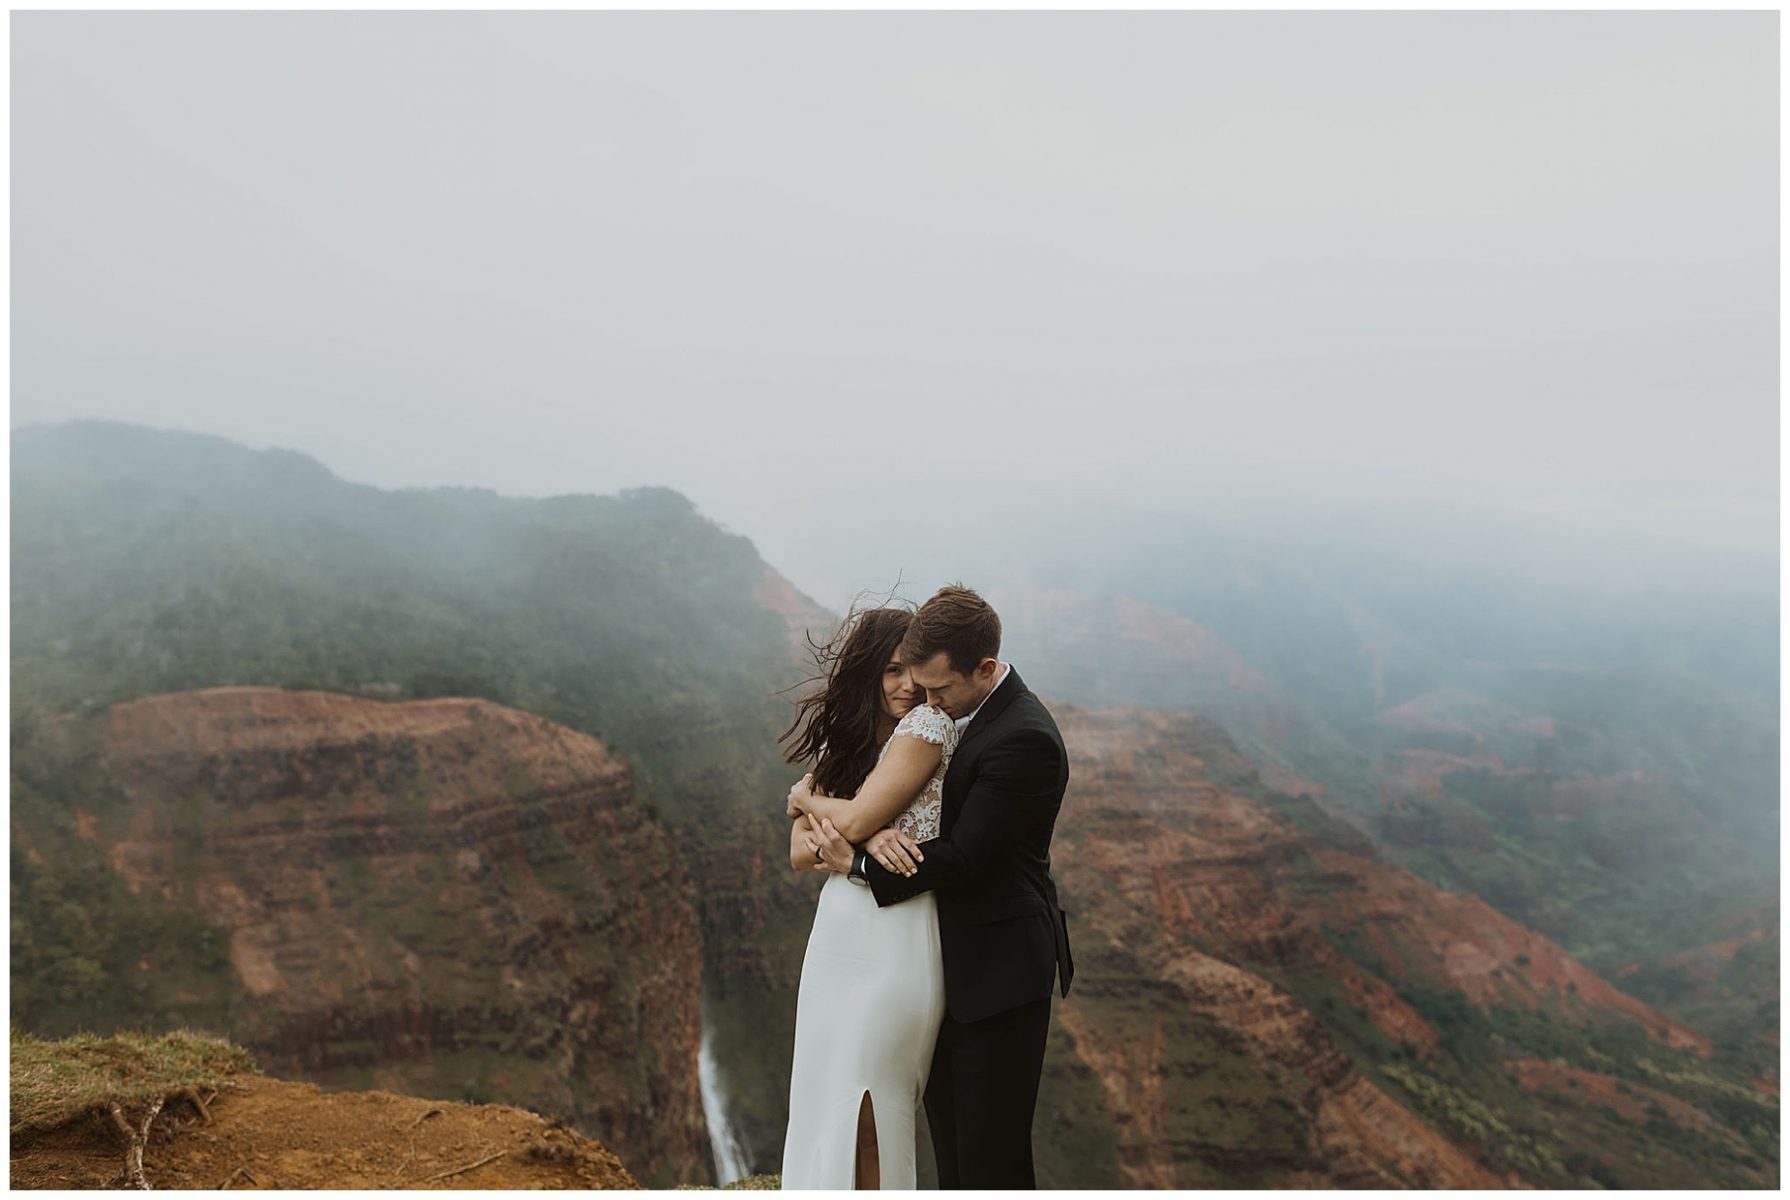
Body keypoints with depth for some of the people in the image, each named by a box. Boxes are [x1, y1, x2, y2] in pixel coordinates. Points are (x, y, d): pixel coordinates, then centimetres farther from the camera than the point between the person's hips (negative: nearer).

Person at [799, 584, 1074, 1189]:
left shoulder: (1024, 738, -24)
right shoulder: (957, 713, 5)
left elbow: (964, 857, -23)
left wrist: (856, 862, -14)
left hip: (1002, 967, -9)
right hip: (959, 958, 9)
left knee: (991, 1148, 2)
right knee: (946, 1116, 20)